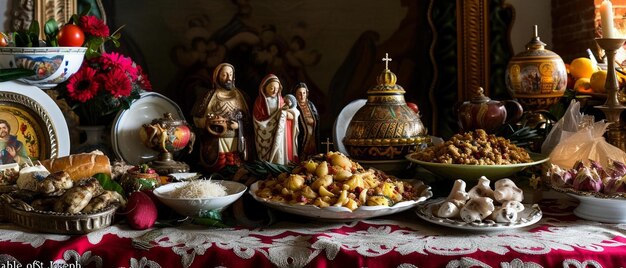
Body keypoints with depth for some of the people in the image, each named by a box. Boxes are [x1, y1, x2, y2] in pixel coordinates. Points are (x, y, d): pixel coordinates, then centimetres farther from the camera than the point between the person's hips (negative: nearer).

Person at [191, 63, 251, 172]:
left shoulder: (239, 95, 9)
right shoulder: (210, 95, 2)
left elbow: (247, 118, 8)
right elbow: (196, 119, 0)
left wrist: (238, 125, -10)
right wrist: (209, 121, -17)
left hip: (237, 143, 2)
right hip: (216, 144, -2)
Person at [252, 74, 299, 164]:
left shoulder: (280, 100, 10)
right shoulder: (260, 102, -4)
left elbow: (293, 116, 7)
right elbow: (260, 121, -12)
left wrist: (284, 112, -15)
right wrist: (278, 113, -16)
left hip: (281, 137, 4)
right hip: (266, 138, -4)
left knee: (281, 159, 2)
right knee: (269, 163, -5)